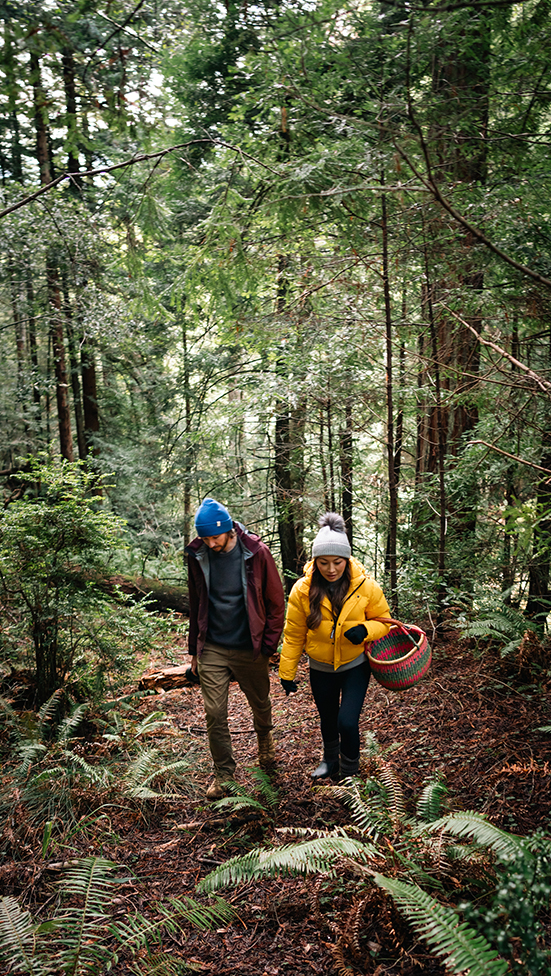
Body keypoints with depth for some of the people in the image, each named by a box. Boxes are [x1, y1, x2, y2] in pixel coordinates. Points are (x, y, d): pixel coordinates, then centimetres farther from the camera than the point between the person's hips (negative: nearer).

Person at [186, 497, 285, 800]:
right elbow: (195, 604, 9)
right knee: (214, 712, 0)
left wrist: (268, 647, -6)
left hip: (249, 649, -1)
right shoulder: (198, 556, -5)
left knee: (260, 703, 18)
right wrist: (194, 648, 11)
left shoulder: (257, 553, -14)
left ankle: (264, 736, 50)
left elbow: (276, 603, -5)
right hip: (212, 649, 1)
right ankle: (223, 771, 20)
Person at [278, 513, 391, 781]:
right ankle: (331, 761, 49)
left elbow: (383, 621, -4)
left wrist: (364, 630, -26)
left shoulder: (366, 587, -17)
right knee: (328, 720, 20)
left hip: (355, 665, -2)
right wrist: (287, 673, -1)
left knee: (347, 721, -11)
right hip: (321, 668, 2)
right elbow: (293, 636, -5)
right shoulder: (302, 590, -16)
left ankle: (349, 769, 18)